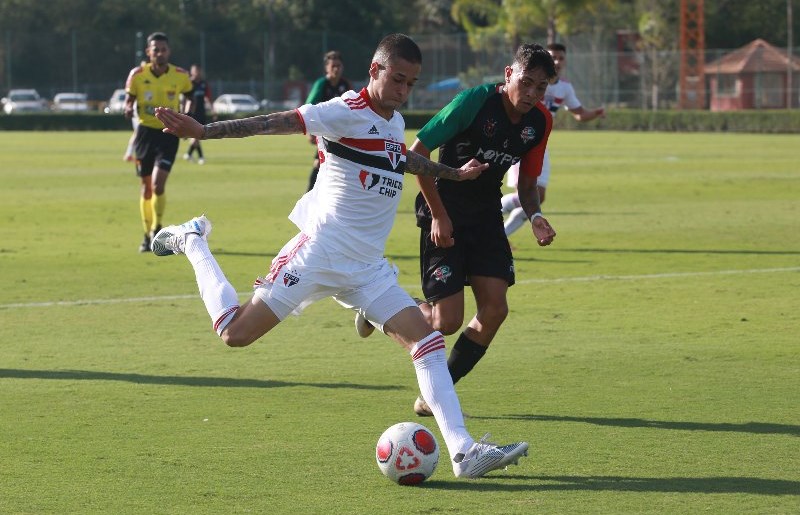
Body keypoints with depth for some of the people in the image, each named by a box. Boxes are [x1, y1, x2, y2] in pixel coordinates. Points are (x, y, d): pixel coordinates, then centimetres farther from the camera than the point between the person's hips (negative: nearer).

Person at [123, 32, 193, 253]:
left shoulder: (180, 76, -5)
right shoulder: (137, 75, -7)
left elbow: (189, 95, 15)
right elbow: (129, 99, 3)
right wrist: (128, 109, -19)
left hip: (168, 133, -1)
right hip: (145, 131, 1)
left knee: (158, 184, -16)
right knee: (147, 187, 6)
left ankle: (157, 230, -1)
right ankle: (147, 235, 19)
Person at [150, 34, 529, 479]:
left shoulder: (394, 122, 13)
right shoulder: (348, 113, -13)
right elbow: (279, 123, -21)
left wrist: (453, 174, 48)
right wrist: (203, 131, -29)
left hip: (367, 267, 7)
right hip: (320, 254, -7)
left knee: (427, 339, -5)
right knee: (237, 334, -6)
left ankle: (464, 451, -8)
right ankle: (193, 243, 19)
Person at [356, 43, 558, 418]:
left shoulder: (539, 122, -2)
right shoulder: (474, 101, -21)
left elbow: (527, 182, 11)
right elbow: (417, 152, -17)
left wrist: (535, 217, -11)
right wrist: (438, 214, -16)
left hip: (486, 216, 6)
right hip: (445, 215, -6)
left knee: (495, 309, -8)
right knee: (447, 321, -12)